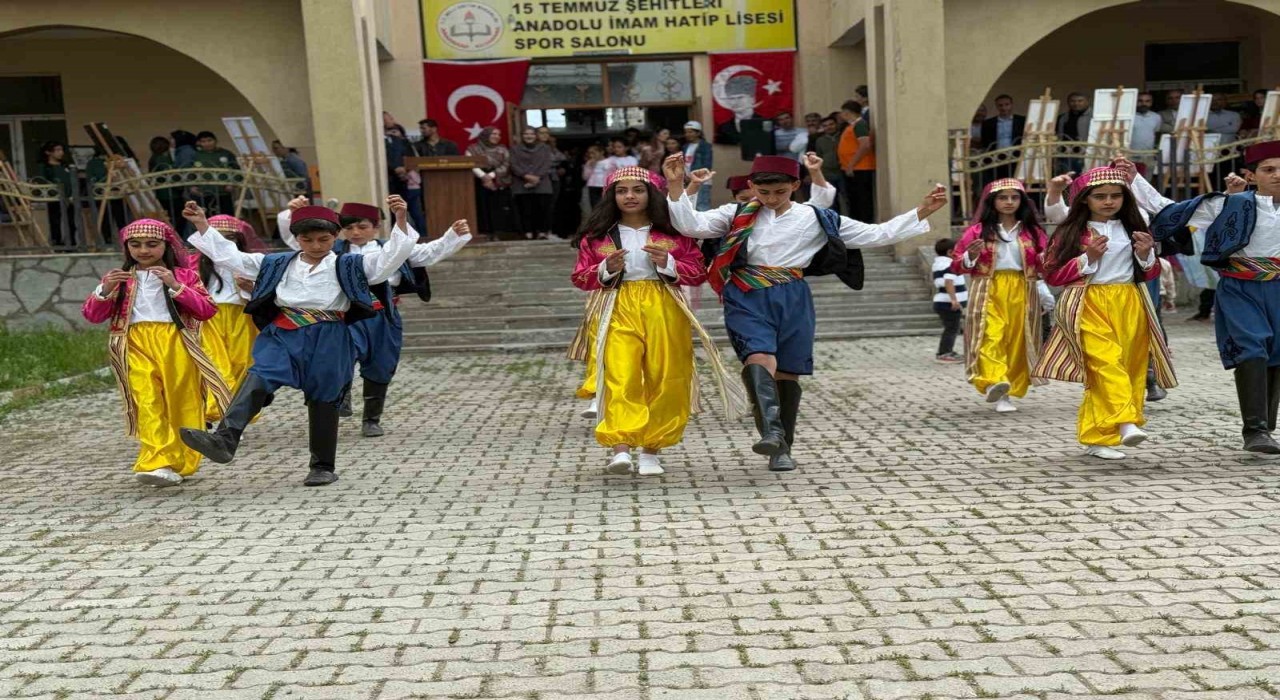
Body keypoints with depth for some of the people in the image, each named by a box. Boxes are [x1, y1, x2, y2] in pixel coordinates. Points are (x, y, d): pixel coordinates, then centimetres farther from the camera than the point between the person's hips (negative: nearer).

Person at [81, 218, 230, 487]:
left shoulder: (184, 275, 11)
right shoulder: (119, 278, 18)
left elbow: (207, 310, -1)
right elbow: (92, 316, 12)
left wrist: (176, 286, -11)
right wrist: (105, 291, -6)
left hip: (175, 343, 0)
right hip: (137, 345, 1)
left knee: (182, 403, 2)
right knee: (147, 403, -14)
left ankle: (182, 464, 13)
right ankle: (159, 462, -21)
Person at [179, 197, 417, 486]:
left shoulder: (348, 266, 5)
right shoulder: (277, 264, 13)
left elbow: (392, 256, -6)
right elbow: (229, 255, 17)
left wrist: (401, 220, -19)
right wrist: (202, 225, 13)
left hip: (328, 341, -2)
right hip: (283, 335, 2)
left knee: (323, 400, 6)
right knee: (257, 380, -21)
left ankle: (323, 467, 18)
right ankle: (224, 441, -32)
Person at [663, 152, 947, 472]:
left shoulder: (816, 218, 8)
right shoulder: (737, 214, 7)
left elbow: (876, 234, 9)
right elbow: (692, 225, -5)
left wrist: (922, 212, 4)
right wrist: (676, 187, -17)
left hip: (792, 301, 2)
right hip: (748, 299, -1)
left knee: (788, 372, 6)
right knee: (760, 358, -25)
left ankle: (782, 448, 19)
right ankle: (771, 432, -37)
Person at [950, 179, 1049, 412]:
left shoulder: (1031, 231, 12)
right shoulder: (979, 230, 6)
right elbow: (957, 265, 6)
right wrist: (970, 258, -15)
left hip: (1022, 292, 3)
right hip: (989, 291, -2)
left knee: (1017, 339, 2)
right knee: (991, 336, -19)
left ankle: (1007, 390, 12)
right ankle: (994, 383, -30)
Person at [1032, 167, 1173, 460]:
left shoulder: (1133, 230, 14)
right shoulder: (1070, 233, 3)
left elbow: (1150, 273, 19)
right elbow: (1052, 275, -2)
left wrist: (1146, 255, -2)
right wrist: (1087, 258, -12)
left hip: (1129, 305, 4)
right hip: (1089, 304, -4)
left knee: (1129, 366, 2)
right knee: (1107, 361, -24)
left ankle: (1096, 437, 9)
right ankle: (1126, 421, -31)